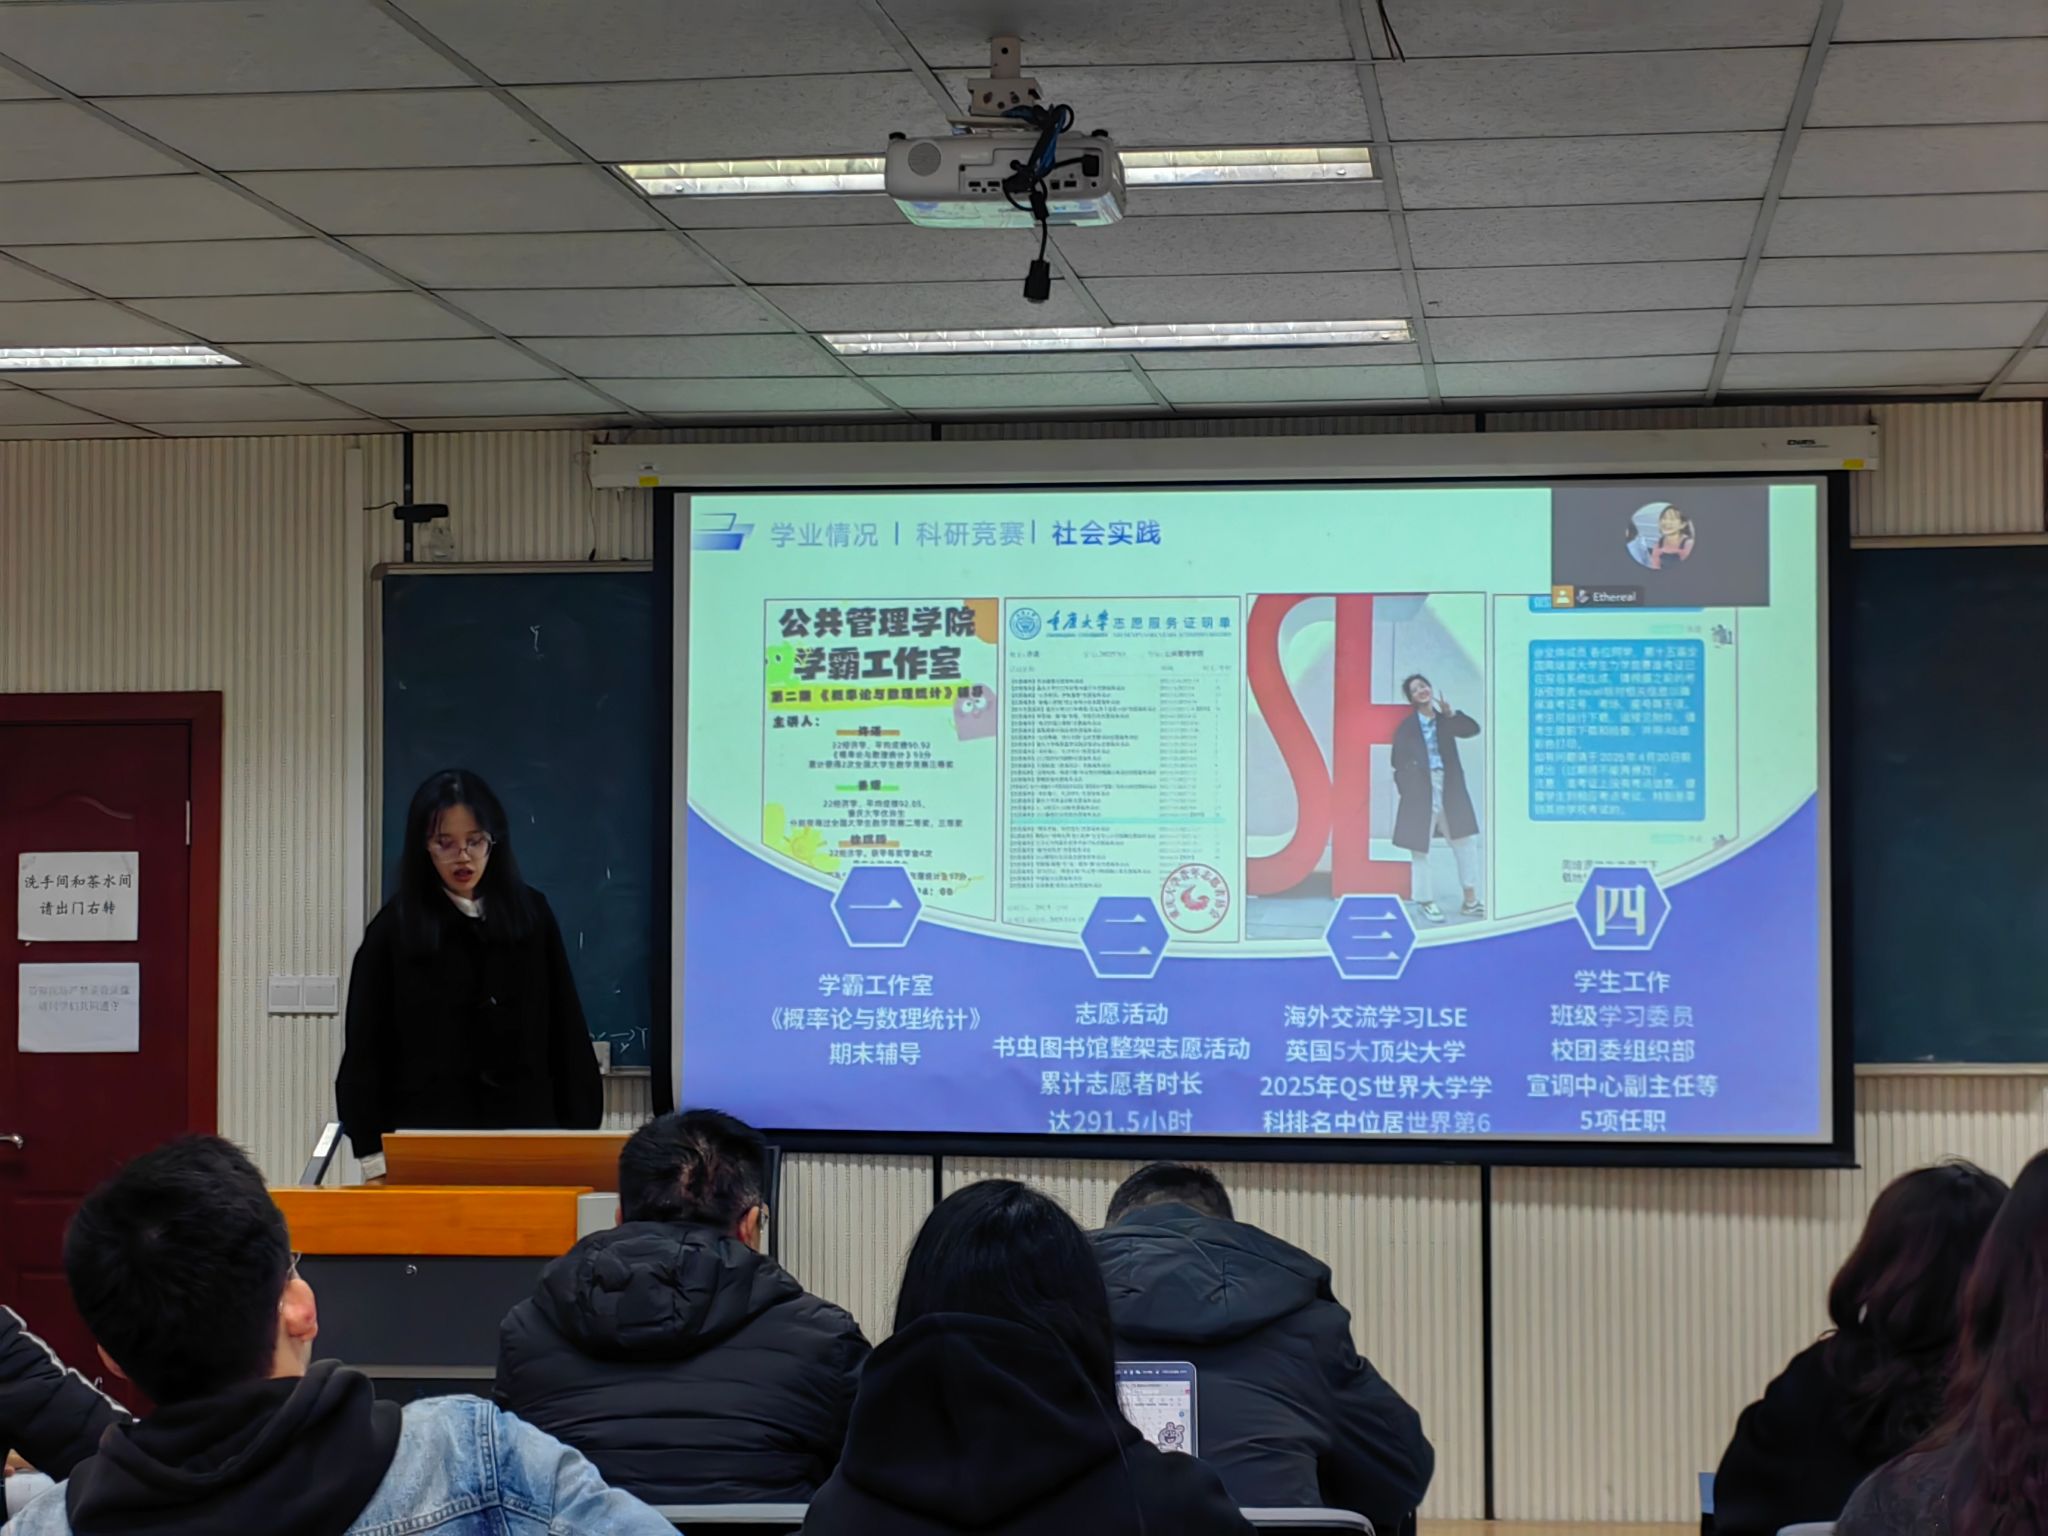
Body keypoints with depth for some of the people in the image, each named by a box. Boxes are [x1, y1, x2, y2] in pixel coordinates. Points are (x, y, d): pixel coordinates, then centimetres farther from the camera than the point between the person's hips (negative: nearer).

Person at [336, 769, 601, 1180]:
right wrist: (376, 1160, -3)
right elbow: (365, 1051, 3)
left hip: (525, 1130, 2)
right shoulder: (394, 929, 1)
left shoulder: (530, 914, 8)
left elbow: (567, 1036, 10)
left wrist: (580, 1136, 5)